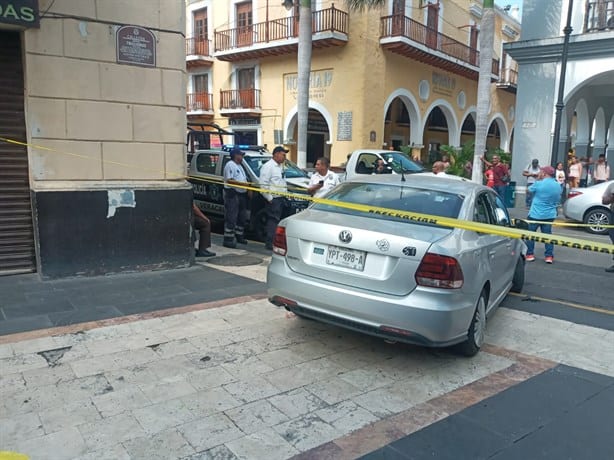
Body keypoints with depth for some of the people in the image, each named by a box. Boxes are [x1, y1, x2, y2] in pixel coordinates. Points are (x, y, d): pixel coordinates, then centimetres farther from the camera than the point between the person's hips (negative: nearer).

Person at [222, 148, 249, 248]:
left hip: (242, 194, 10)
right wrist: (242, 183, -21)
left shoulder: (239, 166, 21)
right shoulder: (230, 165, -10)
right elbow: (229, 180, -19)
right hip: (232, 194, -10)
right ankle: (228, 240, -9)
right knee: (231, 218, -11)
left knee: (242, 217, 16)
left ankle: (239, 236, 29)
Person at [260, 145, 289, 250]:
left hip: (281, 198, 9)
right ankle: (270, 243, -5)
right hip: (274, 199, -9)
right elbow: (263, 184, -17)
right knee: (273, 220, -9)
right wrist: (269, 198, -17)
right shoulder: (268, 166, -12)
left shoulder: (280, 166, 18)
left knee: (278, 220, 12)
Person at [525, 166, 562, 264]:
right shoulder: (558, 186, 3)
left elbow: (530, 189, 3)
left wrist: (538, 179, 7)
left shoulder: (539, 184, -16)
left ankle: (529, 254, 9)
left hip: (535, 214, -5)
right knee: (547, 234, 10)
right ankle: (549, 256, 8)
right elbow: (557, 200, 13)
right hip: (550, 215, 5)